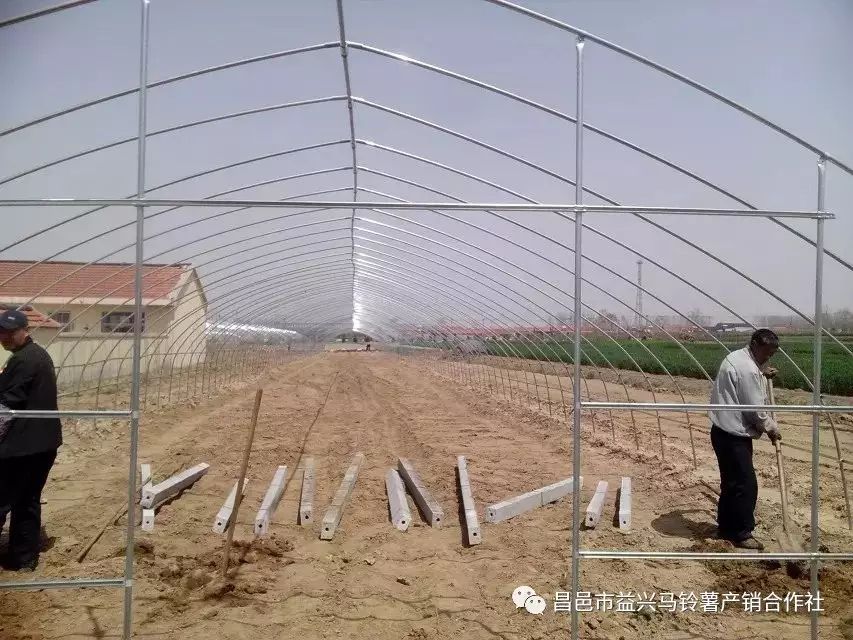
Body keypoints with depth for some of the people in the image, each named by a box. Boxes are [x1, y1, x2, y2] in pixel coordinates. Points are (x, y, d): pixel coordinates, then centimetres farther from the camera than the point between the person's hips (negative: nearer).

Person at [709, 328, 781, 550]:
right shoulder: (748, 370, -21)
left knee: (731, 482, 18)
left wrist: (762, 376, 18)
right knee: (745, 484, -1)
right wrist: (771, 429, -1)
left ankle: (726, 527, 28)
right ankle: (742, 533, 10)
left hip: (724, 432, 11)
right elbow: (756, 409, -17)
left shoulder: (735, 357, 10)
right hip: (733, 436, -11)